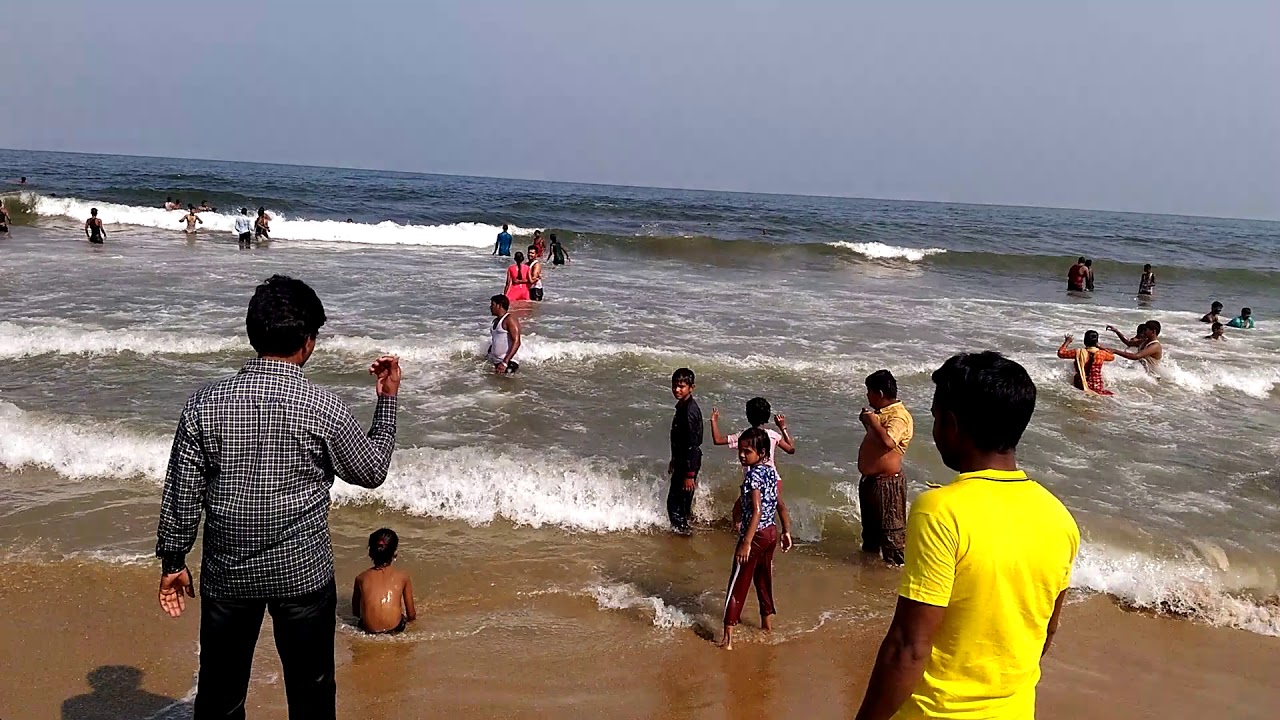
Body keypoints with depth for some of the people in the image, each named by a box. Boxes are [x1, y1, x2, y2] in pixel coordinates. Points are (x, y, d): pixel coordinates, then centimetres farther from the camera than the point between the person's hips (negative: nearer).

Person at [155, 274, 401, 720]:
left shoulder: (205, 404, -10)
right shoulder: (324, 409, -16)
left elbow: (182, 493, -4)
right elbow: (371, 471, 0)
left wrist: (172, 562, 10)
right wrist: (388, 400, 9)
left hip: (227, 574, 2)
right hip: (304, 573, -2)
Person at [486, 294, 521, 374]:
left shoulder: (509, 320, -11)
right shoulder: (496, 321, 15)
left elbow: (516, 342, -20)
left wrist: (505, 362, -27)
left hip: (508, 363, -8)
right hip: (496, 363, 8)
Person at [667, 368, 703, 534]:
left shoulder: (690, 411, -25)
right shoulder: (682, 406, 6)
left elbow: (693, 445, -25)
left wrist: (690, 474, -24)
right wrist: (674, 460, 26)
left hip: (689, 463, -10)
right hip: (682, 460, 10)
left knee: (675, 501, -1)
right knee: (682, 500, 22)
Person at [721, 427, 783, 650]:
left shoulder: (752, 475, -19)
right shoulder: (771, 471, 5)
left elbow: (757, 511, -26)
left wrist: (746, 543, -28)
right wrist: (786, 530, 21)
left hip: (755, 534, -8)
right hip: (771, 532, 8)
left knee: (738, 584, -4)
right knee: (764, 580, 22)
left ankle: (728, 635, -6)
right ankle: (767, 623, 33)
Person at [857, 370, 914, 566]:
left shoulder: (899, 416, -19)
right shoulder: (882, 412, 12)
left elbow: (888, 441, -36)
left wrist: (873, 421, -24)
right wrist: (867, 421, 13)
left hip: (887, 481, -10)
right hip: (870, 479, 10)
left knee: (891, 527, -3)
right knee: (869, 523, 25)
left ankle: (896, 562, 6)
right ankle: (869, 549, 41)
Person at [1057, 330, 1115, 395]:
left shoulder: (1078, 353, -9)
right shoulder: (1101, 354, -6)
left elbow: (1060, 353, 3)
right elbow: (1112, 357, 18)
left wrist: (1067, 342, 17)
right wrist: (1101, 347, 25)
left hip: (1080, 385, 0)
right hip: (1096, 388, 0)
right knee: (1114, 396, 11)